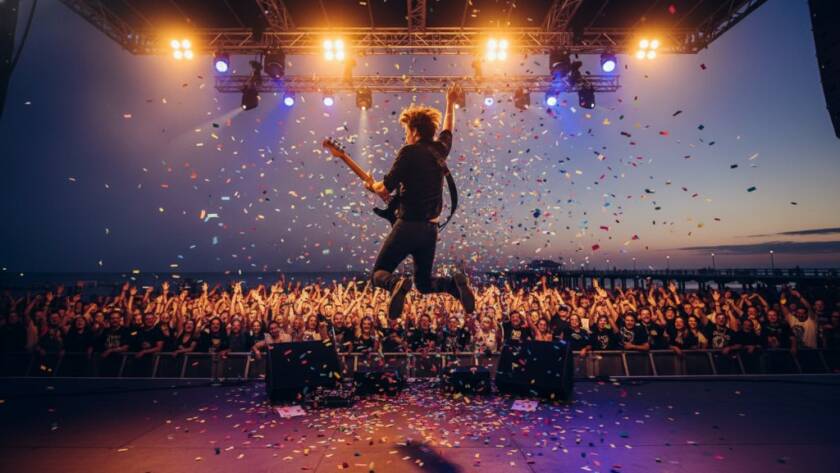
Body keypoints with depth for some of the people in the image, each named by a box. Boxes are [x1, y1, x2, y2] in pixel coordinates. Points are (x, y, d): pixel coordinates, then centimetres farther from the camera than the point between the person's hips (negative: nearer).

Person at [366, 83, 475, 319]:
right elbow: (448, 129, 32)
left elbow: (385, 189, -11)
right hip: (431, 229, 6)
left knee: (379, 273, 9)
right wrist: (450, 102, 43)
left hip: (408, 226, -6)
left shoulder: (409, 152, -9)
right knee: (423, 283, 20)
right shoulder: (439, 149, 9)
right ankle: (455, 283, -7)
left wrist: (372, 185, 10)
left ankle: (396, 284, -24)